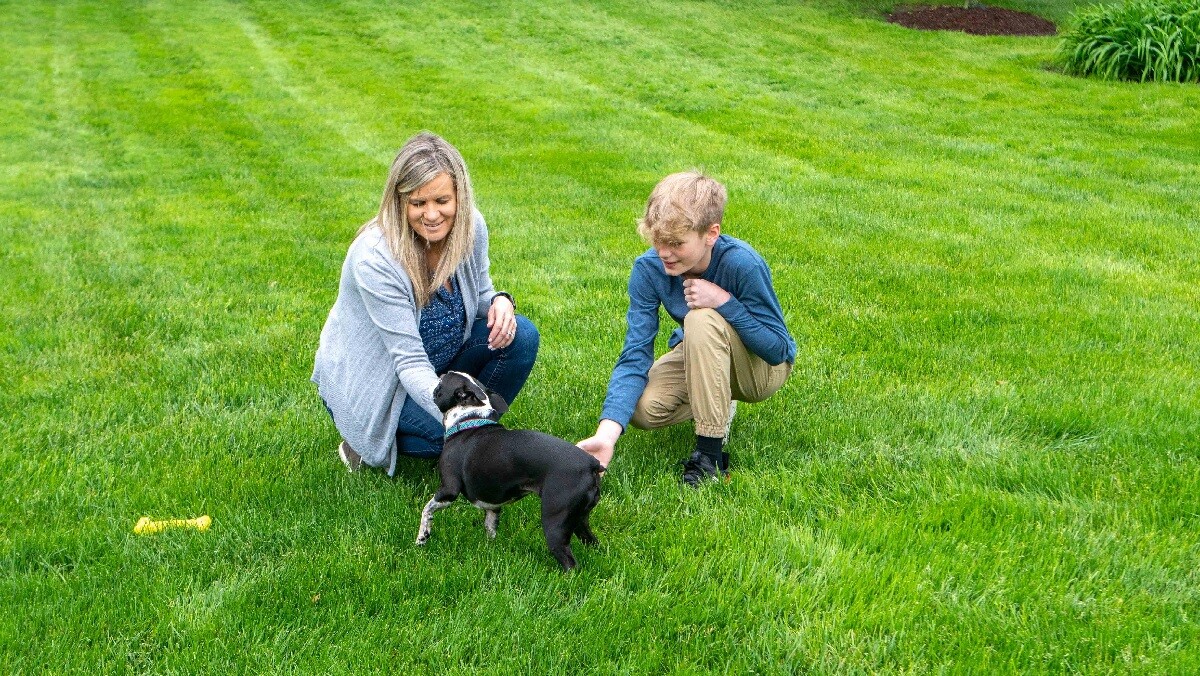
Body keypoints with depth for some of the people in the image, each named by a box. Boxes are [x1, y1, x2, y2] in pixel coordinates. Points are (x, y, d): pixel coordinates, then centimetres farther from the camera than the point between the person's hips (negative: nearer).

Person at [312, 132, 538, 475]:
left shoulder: (470, 227, -14)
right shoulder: (374, 258, -31)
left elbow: (478, 295, 5)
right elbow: (410, 363, -32)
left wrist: (500, 301, -20)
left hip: (437, 362, 6)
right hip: (369, 383, -6)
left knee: (521, 336, -17)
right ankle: (365, 442, -1)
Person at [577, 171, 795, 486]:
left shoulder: (742, 264, -31)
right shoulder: (648, 269, -20)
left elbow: (778, 349, -24)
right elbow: (635, 357, -25)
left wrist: (725, 302, -38)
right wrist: (606, 434, -38)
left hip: (764, 368, -4)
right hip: (701, 355, 4)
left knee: (702, 320, -34)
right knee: (642, 407, -24)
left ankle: (711, 455, -26)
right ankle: (718, 401, 9)